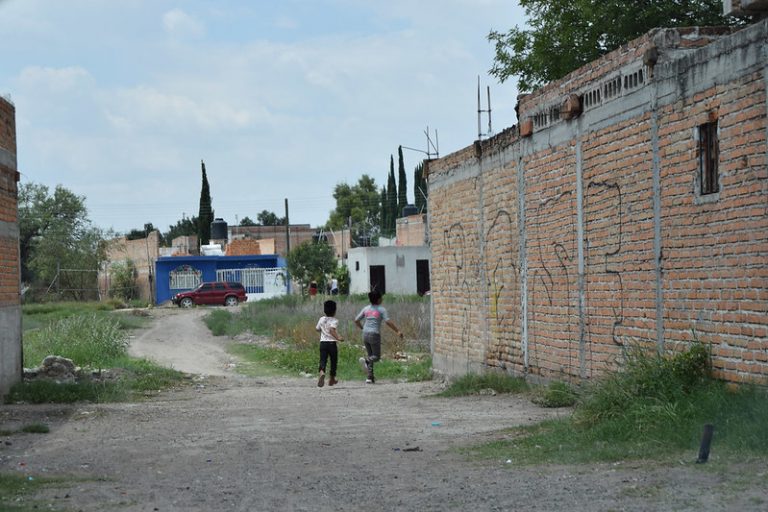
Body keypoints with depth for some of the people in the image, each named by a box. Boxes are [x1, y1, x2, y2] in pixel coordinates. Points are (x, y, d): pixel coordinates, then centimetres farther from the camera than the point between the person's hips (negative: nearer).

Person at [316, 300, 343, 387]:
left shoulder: (321, 319, 8)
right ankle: (332, 379, 24)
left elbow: (317, 329, 20)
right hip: (332, 343, -3)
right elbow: (332, 330, -24)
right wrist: (338, 338, -27)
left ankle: (322, 372, -36)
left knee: (323, 360, -4)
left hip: (323, 342, 3)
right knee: (334, 361, 14)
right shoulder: (334, 321, -7)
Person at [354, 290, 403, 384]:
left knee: (371, 355, 15)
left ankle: (370, 377, 8)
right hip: (375, 335, -5)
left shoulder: (366, 309, 10)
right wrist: (398, 331, -12)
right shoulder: (381, 310, -4)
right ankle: (365, 360, -28)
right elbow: (388, 322, -14)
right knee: (376, 356, 4)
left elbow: (356, 320, 13)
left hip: (365, 334, 5)